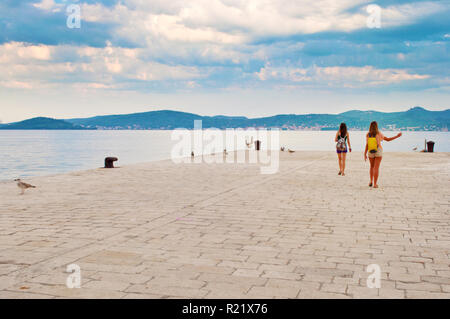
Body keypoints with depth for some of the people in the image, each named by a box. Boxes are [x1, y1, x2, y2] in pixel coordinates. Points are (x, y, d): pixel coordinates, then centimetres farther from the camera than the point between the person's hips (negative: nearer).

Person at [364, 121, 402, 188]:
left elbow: (367, 145, -12)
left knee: (372, 166, 22)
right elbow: (387, 139, 0)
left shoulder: (368, 135, -5)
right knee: (376, 168, -2)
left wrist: (365, 154, -11)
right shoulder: (379, 134, -8)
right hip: (378, 152, -2)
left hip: (371, 152, 2)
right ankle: (375, 184, -7)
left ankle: (371, 181, 15)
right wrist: (397, 136, 7)